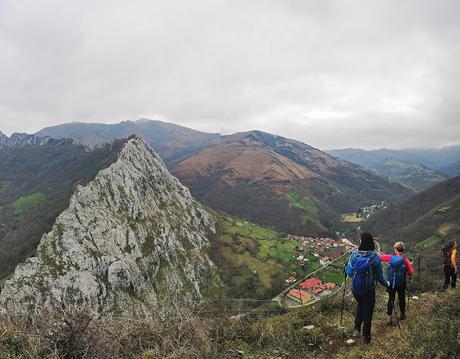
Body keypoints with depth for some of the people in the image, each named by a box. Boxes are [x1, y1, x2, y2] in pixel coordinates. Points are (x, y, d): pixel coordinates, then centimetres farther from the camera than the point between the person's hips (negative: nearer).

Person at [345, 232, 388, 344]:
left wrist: (347, 267, 16)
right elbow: (379, 276, -9)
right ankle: (366, 337, 26)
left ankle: (357, 329, 26)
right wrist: (386, 284, 11)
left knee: (360, 305, 30)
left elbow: (349, 273, -5)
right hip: (368, 289, -2)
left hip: (355, 288, 2)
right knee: (368, 311, 16)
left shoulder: (354, 254, -13)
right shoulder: (375, 257, -17)